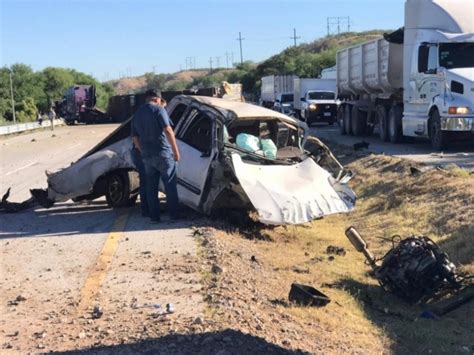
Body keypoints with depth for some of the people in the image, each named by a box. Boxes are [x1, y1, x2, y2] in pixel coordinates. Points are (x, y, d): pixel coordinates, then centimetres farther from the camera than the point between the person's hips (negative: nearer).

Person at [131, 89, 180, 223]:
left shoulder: (136, 114, 14)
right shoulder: (158, 109, -6)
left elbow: (135, 139, 15)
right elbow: (168, 131, -14)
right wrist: (176, 151, -11)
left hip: (146, 156, 5)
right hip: (163, 153, -5)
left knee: (151, 187, 10)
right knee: (170, 185, 4)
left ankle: (154, 216, 11)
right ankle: (174, 214, 7)